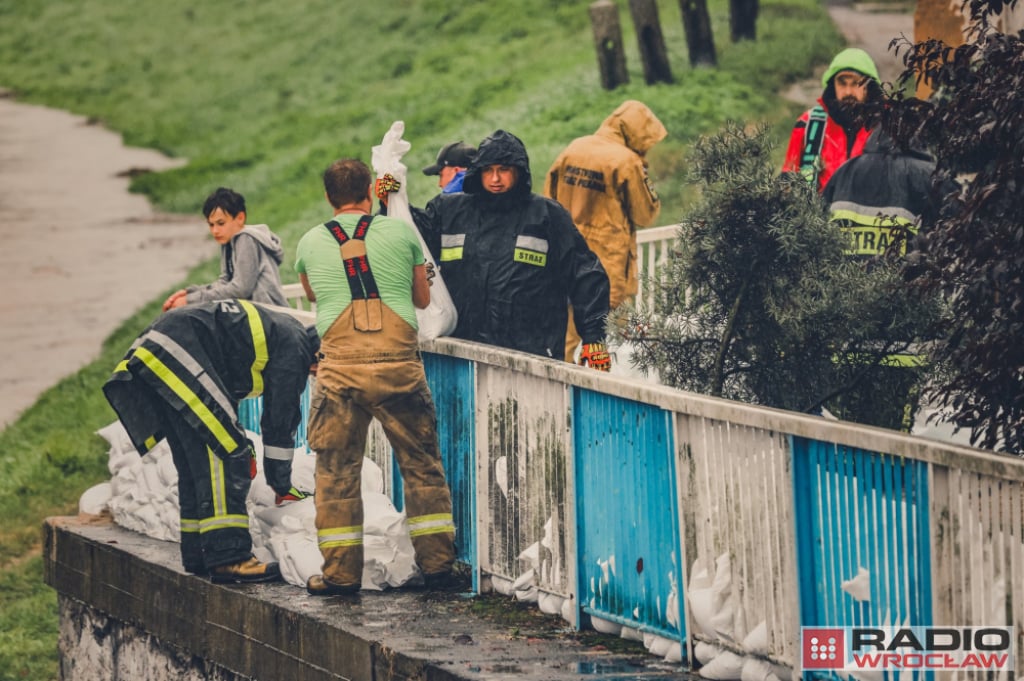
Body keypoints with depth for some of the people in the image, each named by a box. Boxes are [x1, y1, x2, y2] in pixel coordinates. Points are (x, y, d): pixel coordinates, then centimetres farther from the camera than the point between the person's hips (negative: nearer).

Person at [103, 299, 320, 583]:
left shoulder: (283, 329, 24)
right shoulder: (294, 349, -4)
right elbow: (279, 422, -2)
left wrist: (238, 440, 27)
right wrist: (282, 487, 6)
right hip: (177, 356, -11)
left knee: (196, 464, 14)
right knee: (225, 455, -11)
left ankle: (197, 555, 18)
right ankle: (227, 557, -15)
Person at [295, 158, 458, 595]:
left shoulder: (311, 243, 9)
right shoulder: (400, 232, 6)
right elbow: (423, 298, 19)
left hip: (339, 368, 0)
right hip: (398, 363, 0)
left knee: (336, 472, 8)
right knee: (422, 464, 10)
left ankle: (341, 572, 8)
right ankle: (437, 563, 11)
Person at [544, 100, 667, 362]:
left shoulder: (573, 149, 6)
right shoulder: (626, 161, -14)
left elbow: (549, 199, 12)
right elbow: (646, 215, -6)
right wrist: (642, 172, 2)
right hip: (609, 260, -6)